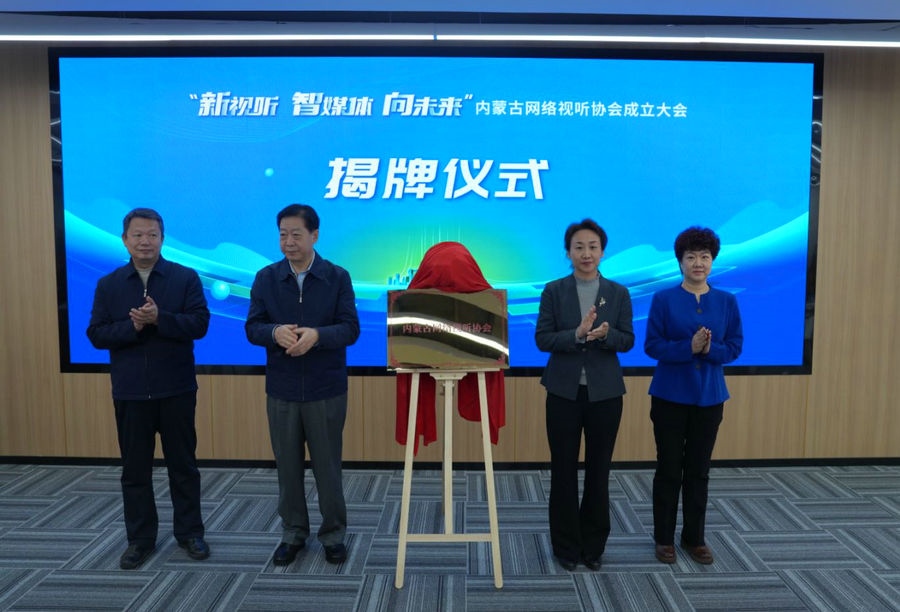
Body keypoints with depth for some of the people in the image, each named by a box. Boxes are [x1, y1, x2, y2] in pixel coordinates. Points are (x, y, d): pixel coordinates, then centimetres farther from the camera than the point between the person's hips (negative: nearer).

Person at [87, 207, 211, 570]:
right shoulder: (108, 284, 5)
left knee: (183, 464, 9)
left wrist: (159, 318, -24)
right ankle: (140, 538, 25)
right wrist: (132, 326, -17)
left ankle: (190, 532, 23)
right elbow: (96, 335, 0)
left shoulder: (186, 278, -2)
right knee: (135, 468, 11)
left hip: (176, 390, -2)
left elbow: (199, 324, -11)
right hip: (129, 392, 2)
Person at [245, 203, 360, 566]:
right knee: (288, 465, 12)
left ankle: (334, 533, 26)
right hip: (281, 390, 2)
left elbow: (350, 329, -9)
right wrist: (275, 332, -23)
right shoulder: (266, 278, 2)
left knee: (327, 464, 8)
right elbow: (252, 328, -1)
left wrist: (316, 335, -27)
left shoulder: (338, 277, -3)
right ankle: (293, 532, 30)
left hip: (326, 390, -2)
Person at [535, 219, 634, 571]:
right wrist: (576, 334, -22)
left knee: (599, 469, 9)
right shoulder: (553, 291, -1)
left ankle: (593, 545, 26)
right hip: (564, 391, -1)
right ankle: (566, 545, 21)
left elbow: (628, 340, 0)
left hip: (604, 391, 1)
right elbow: (542, 338, -6)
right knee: (564, 469, 5)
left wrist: (605, 334, -21)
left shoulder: (618, 293, 3)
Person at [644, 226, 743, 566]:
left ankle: (695, 537, 26)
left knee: (698, 469, 12)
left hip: (709, 397, 3)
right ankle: (664, 538, 20)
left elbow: (735, 347, 1)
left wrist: (710, 350, -19)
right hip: (670, 396, -2)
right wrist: (689, 348, -23)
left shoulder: (727, 301, 3)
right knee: (669, 469, 6)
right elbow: (652, 345, -9)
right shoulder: (663, 299, -5)